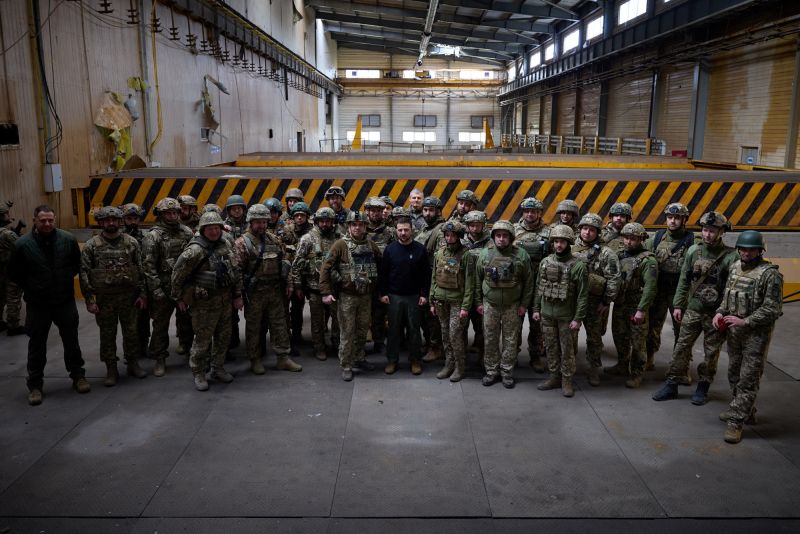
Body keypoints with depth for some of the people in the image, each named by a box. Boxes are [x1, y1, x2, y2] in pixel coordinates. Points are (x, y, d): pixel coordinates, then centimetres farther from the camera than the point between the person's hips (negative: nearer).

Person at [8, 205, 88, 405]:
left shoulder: (68, 240, -7)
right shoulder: (23, 244, -11)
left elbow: (78, 264, 9)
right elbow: (14, 274, 1)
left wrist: (66, 281, 7)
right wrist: (31, 288, 3)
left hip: (65, 301, 1)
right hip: (37, 305, -1)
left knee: (71, 342, 13)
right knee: (37, 346, 10)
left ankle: (78, 376, 28)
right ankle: (35, 385, 22)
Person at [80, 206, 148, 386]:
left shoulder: (131, 242, 0)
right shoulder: (91, 245, -3)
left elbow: (141, 269, 2)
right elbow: (84, 273, -4)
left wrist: (143, 294, -2)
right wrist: (89, 300, -9)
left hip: (129, 296, 1)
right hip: (104, 297, -1)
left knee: (131, 331, 9)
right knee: (107, 334, 8)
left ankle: (133, 364, 25)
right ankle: (111, 370, 19)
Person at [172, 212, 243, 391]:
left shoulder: (225, 246, 5)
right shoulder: (195, 250, -15)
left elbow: (235, 272, 11)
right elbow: (178, 274, -11)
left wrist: (237, 295, 10)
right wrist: (178, 298, -5)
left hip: (225, 300, 6)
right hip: (204, 303, -6)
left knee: (223, 337, 15)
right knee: (203, 340, 0)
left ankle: (218, 368, 31)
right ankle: (198, 374, 16)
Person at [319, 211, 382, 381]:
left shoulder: (371, 245, 3)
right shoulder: (341, 244, -10)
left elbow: (381, 265, 15)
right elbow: (325, 268, -11)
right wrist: (326, 293, -16)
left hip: (366, 296, 4)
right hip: (347, 296, -4)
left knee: (363, 329, 16)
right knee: (347, 332, 2)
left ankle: (359, 358, 34)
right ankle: (346, 366, 13)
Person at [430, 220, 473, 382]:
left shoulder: (466, 255, -9)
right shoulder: (439, 254, 7)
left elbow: (469, 283, -11)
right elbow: (434, 279, 12)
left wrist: (466, 307, -14)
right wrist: (432, 302, 10)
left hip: (457, 301, -5)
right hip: (441, 301, 5)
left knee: (455, 335, -6)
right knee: (445, 335, 11)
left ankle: (460, 367, 7)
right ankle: (449, 364, 22)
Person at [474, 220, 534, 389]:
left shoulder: (521, 255, -7)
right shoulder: (485, 254, -3)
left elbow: (528, 282, -1)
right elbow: (478, 280, 5)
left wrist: (524, 304, -1)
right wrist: (479, 302, 5)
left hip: (512, 305, -1)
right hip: (490, 305, 1)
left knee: (510, 340, 7)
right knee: (490, 339, 8)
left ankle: (507, 371, 19)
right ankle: (491, 371, 20)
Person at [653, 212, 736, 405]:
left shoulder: (730, 257, -12)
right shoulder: (694, 251, 1)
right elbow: (684, 280, 7)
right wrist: (678, 305, 7)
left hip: (716, 314, -3)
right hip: (692, 310, 3)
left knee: (711, 353, 10)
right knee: (681, 347, 6)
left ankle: (703, 387, 25)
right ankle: (671, 385, 15)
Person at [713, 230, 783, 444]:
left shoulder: (770, 274, -15)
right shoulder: (735, 267, 7)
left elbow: (772, 309, -17)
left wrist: (744, 321, -21)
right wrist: (720, 312, 3)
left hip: (756, 333, -7)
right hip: (734, 331, 8)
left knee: (748, 379, -3)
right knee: (734, 374, 18)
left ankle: (736, 422, 0)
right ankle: (745, 411, 35)